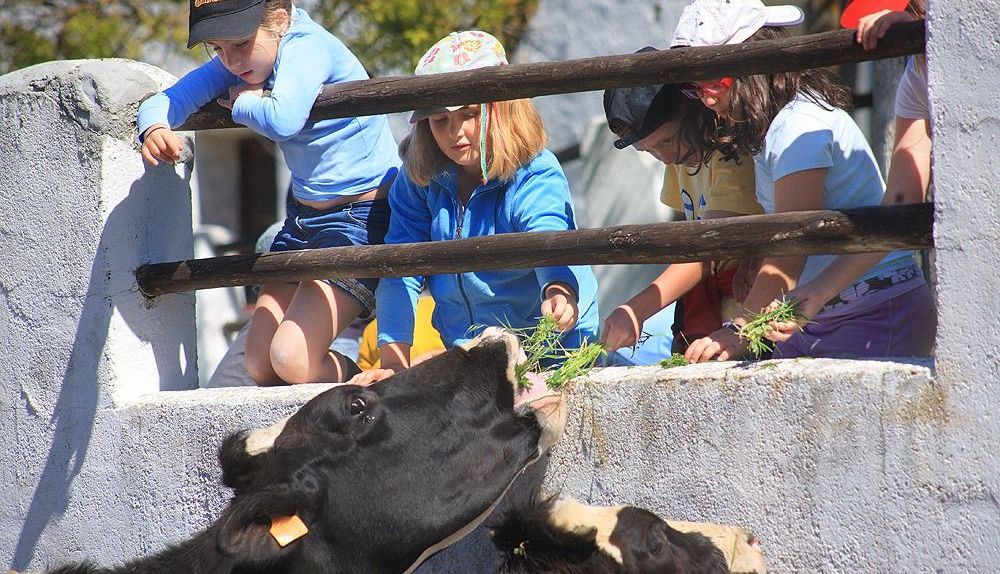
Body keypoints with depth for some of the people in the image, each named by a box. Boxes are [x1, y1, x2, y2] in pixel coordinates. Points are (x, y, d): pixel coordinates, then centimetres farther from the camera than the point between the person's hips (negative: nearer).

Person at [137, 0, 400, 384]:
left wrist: (243, 102, -18)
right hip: (303, 216, 9)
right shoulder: (237, 65, 2)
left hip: (362, 217, -9)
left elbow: (283, 119, -40)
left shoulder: (306, 46, -21)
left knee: (292, 360, -19)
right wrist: (154, 128, -27)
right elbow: (166, 101, -3)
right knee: (259, 366, 7)